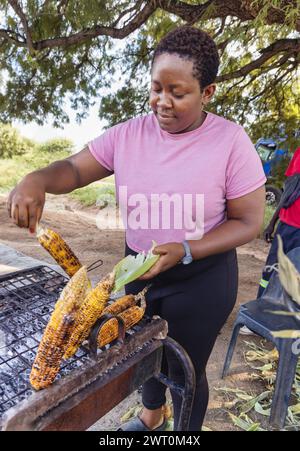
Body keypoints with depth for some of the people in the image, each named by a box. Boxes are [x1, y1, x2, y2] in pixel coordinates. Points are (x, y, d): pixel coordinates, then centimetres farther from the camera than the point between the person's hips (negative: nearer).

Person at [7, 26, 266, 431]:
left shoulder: (231, 141, -16)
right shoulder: (127, 134, -7)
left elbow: (248, 222, -14)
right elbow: (75, 169, -2)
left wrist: (185, 251, -27)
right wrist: (37, 179, -25)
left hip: (201, 279, -4)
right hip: (138, 271, 5)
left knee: (186, 370, 16)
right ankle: (151, 416, 62)